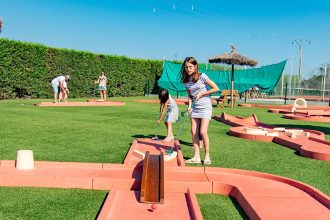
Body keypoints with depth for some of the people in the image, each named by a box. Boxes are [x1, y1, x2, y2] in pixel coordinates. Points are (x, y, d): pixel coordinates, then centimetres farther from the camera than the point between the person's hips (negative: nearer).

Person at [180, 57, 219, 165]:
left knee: (203, 132, -12)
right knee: (194, 132, 0)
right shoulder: (186, 81, 6)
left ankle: (207, 156, 3)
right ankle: (196, 157, 7)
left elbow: (216, 88, -9)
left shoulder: (202, 76, -10)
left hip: (205, 107, -6)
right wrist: (189, 106, -3)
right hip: (195, 107, 6)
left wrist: (201, 93, -11)